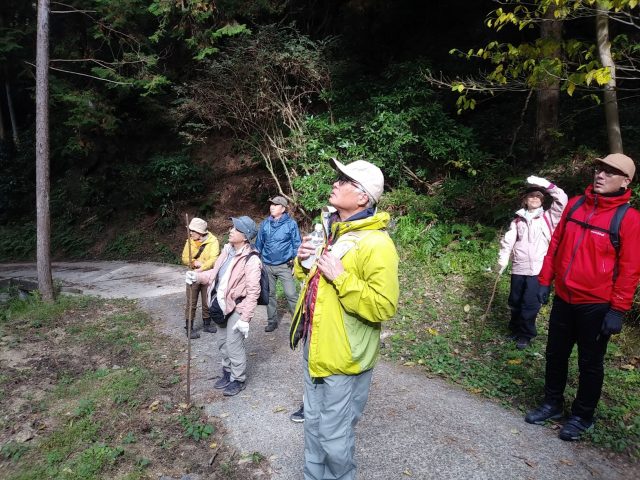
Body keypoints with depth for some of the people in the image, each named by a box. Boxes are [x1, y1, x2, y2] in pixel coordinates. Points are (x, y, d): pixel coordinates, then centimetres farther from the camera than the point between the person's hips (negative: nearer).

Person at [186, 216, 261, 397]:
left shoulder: (251, 259, -22)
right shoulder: (227, 249, 4)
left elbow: (253, 292, -21)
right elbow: (216, 273, 16)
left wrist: (245, 318, -21)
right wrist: (197, 276, -1)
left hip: (236, 308, -8)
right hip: (221, 305, 8)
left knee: (234, 345, 3)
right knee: (223, 343, 21)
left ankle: (238, 379, 24)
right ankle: (228, 373, 41)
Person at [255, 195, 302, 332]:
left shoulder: (291, 224, -5)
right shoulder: (265, 224, 6)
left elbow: (296, 244, -3)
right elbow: (259, 244, 12)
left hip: (284, 266, -4)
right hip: (267, 265, 4)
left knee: (291, 294, -7)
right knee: (269, 294, 12)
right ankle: (272, 321, 26)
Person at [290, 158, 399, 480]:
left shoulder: (375, 244, -21)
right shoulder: (329, 229, 7)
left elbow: (383, 307, -26)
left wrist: (341, 277, -28)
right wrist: (303, 260, -2)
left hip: (343, 357, -8)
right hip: (314, 347, 8)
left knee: (334, 438, 10)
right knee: (313, 424, 25)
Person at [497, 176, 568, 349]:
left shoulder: (548, 217, 4)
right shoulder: (518, 220, 11)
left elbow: (562, 200, -9)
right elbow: (508, 241, 2)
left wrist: (545, 184, -15)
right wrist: (502, 261, -10)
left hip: (538, 269, -3)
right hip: (518, 268, 3)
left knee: (530, 303, -2)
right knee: (515, 301, 13)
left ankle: (525, 335, 14)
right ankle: (515, 329, 32)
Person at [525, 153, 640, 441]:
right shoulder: (575, 205, 4)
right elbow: (556, 244, 8)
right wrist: (545, 280, 6)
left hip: (597, 306, -5)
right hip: (563, 299, 5)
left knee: (590, 364, 11)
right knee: (555, 355, 16)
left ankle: (582, 416, 29)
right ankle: (552, 404, 34)